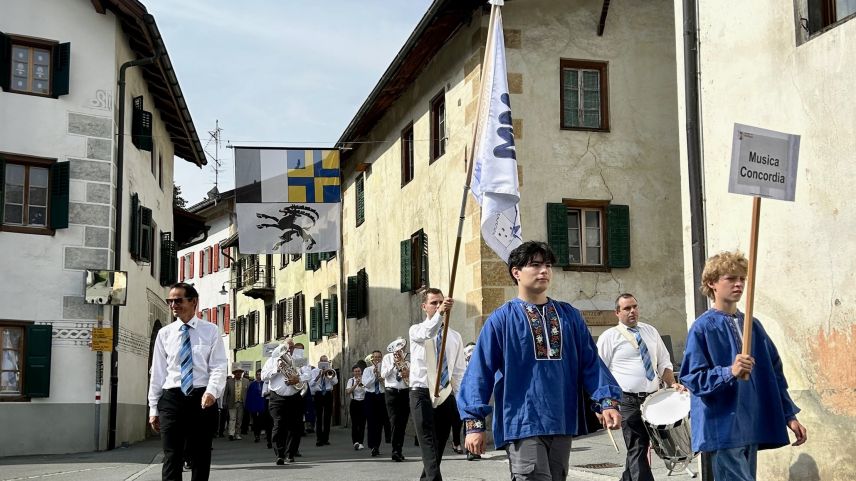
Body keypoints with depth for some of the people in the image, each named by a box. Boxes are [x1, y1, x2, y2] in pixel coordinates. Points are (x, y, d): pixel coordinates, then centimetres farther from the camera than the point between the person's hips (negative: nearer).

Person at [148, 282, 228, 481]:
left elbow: (219, 367, -3)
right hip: (172, 397, 1)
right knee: (172, 457, -4)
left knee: (201, 456, 7)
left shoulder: (211, 331, 3)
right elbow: (158, 371, 9)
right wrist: (153, 408, 6)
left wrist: (212, 391, -22)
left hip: (202, 398, -1)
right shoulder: (164, 333, 8)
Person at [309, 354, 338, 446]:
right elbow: (311, 384, -5)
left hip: (328, 394, 2)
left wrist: (329, 375, -17)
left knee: (328, 417, 4)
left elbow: (335, 382, -5)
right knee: (318, 417, -4)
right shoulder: (314, 371, 7)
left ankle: (326, 439, 11)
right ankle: (319, 439, -2)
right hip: (318, 394, -2)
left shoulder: (331, 371, 10)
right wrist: (319, 376, -15)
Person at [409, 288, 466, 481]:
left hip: (446, 395, 4)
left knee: (440, 444, 9)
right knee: (429, 443, -14)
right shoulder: (416, 330, -1)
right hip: (422, 393, -4)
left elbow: (459, 371, 11)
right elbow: (425, 333, -28)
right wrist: (440, 313, -45)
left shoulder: (454, 336, 10)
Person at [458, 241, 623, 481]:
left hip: (562, 423, 5)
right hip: (522, 425, -5)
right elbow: (479, 372, -4)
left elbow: (590, 362, 9)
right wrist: (475, 422, -9)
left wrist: (607, 400, -4)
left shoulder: (569, 315, 11)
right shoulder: (502, 319, -2)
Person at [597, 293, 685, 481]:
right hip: (628, 401, -5)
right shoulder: (609, 337, -1)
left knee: (638, 448, 12)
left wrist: (672, 384, 1)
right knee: (638, 449, -9)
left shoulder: (650, 331, 14)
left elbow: (664, 363, 18)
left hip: (653, 398, 5)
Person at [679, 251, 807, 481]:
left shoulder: (753, 326, 14)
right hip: (723, 430, -7)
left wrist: (789, 415, 13)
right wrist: (729, 372, -26)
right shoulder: (703, 328, -5)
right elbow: (691, 378, -11)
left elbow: (774, 373, 18)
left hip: (753, 428, 7)